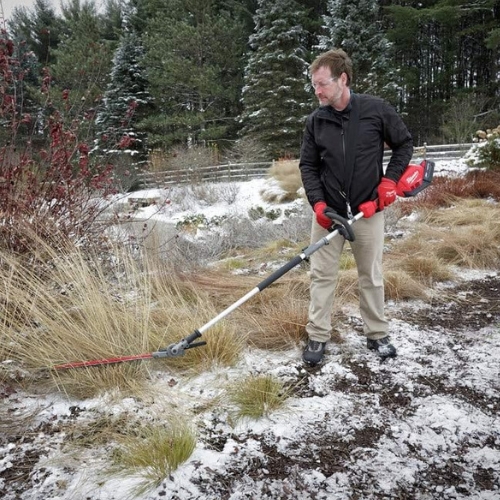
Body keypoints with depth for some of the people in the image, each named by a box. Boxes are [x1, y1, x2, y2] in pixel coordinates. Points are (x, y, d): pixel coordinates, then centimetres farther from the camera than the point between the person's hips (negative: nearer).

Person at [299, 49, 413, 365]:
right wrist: (318, 203, -8)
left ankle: (378, 335, 26)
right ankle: (318, 337, 16)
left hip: (368, 210, -1)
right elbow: (308, 166, 5)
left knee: (372, 276, 10)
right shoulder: (316, 121, 0)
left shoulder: (377, 110, -6)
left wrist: (390, 179, -7)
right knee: (322, 274, 4)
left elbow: (404, 144, 5)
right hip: (329, 212, 2)